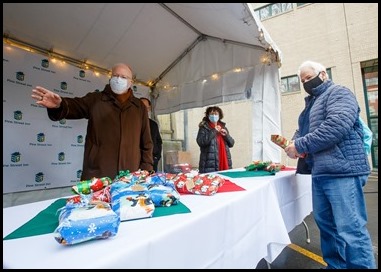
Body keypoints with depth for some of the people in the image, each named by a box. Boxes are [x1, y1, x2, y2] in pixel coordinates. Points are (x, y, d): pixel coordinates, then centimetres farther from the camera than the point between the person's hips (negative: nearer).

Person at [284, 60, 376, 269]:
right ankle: (335, 265, 29)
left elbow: (337, 126, -21)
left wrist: (300, 145, -16)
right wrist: (300, 148, 4)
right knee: (325, 224, 14)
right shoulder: (316, 102, 23)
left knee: (350, 231, -5)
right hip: (321, 173, 9)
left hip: (342, 171, -9)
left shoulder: (338, 93, -2)